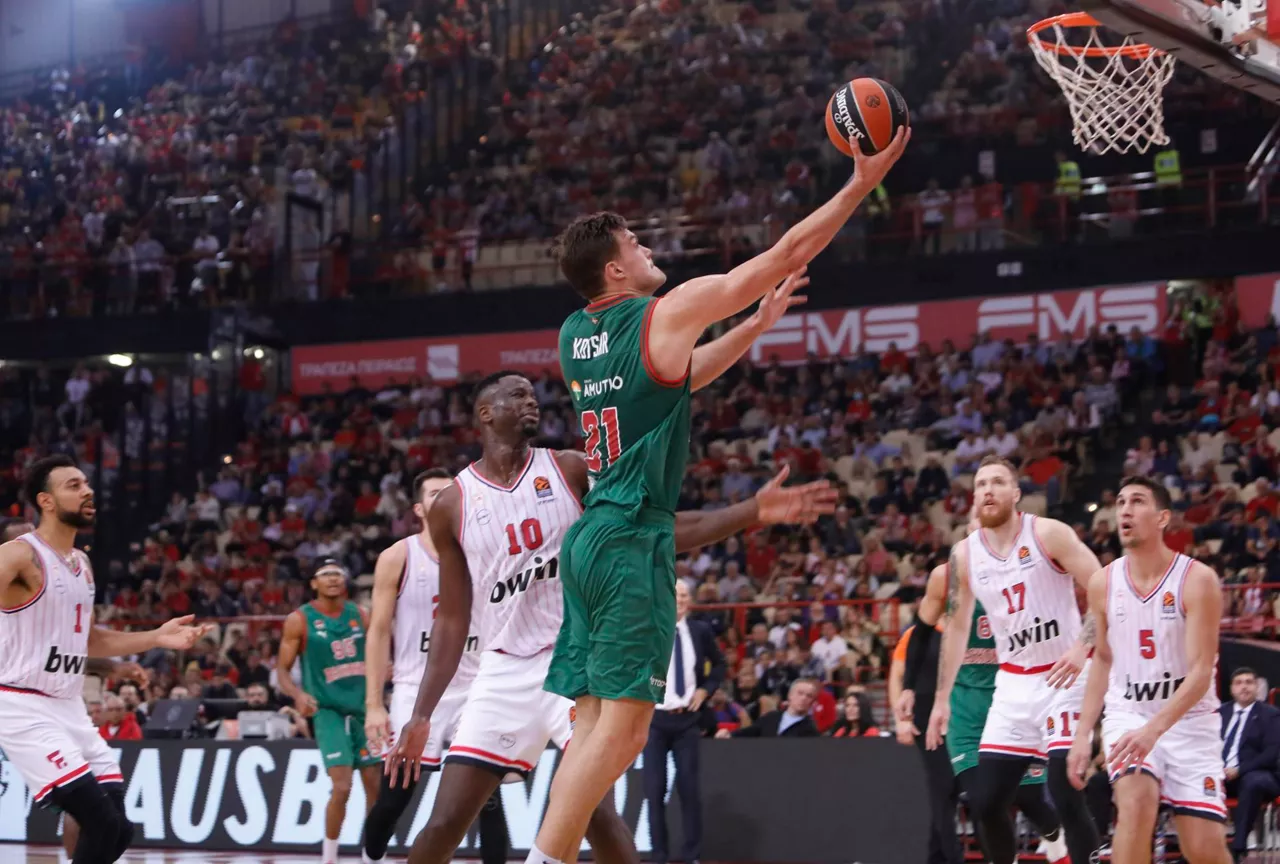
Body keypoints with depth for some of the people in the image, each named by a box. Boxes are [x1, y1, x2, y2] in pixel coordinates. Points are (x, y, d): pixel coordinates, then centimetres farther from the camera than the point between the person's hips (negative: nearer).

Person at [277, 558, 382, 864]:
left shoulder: (358, 615, 6)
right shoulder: (299, 620, -5)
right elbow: (283, 668, -3)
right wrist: (298, 694, -21)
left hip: (363, 707, 5)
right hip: (328, 710, -5)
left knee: (375, 784, 6)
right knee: (341, 787, -16)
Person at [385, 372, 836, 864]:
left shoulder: (571, 470, 3)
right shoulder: (451, 506, 4)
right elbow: (452, 618, 9)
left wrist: (754, 512, -12)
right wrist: (421, 716, 4)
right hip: (504, 670, 1)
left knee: (589, 805, -17)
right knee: (445, 822, -4)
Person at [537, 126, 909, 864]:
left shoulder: (577, 335, 15)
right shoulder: (670, 312, -6)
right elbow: (787, 254, -1)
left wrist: (760, 322, 32)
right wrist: (861, 185, 7)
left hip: (591, 537, 8)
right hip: (634, 538, -8)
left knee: (595, 721, 7)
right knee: (624, 725, -11)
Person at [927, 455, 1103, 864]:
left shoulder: (1048, 534, -11)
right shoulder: (964, 554, 4)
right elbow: (957, 626, 14)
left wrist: (1082, 647, -29)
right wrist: (942, 698, 12)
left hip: (1063, 677, -5)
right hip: (1013, 683, 5)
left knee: (1065, 794, -16)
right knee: (984, 800, 1)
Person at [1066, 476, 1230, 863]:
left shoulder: (1197, 580, -13)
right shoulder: (1103, 582, 0)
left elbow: (1201, 671, -19)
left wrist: (1154, 729, -31)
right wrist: (1083, 733, 6)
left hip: (1189, 720, -2)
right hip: (1128, 714, 2)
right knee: (1136, 802, -28)